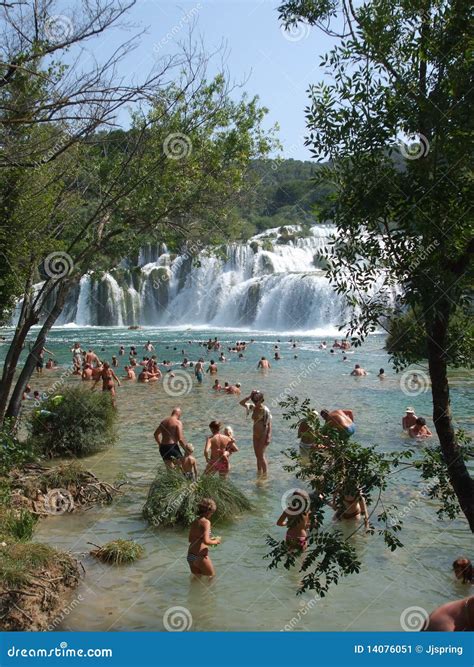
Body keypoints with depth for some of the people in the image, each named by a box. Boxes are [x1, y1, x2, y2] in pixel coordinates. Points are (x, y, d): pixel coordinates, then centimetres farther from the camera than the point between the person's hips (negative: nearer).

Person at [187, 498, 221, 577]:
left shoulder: (194, 522, 9)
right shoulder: (206, 522, -14)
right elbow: (206, 541, -24)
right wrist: (215, 541, -4)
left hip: (190, 556, 7)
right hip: (200, 556, -7)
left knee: (197, 576, 27)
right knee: (212, 575, 13)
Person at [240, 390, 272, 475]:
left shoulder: (265, 410, -17)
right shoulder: (254, 408, 3)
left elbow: (269, 424, -18)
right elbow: (242, 403, 8)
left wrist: (268, 437, -22)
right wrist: (249, 396, -5)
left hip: (263, 435, -7)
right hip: (256, 435, 7)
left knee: (261, 455, -9)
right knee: (257, 455, 13)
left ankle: (265, 475, -1)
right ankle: (259, 473, 25)